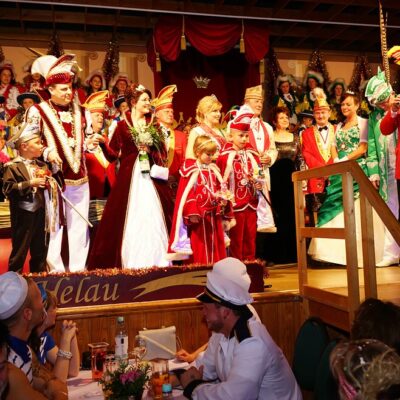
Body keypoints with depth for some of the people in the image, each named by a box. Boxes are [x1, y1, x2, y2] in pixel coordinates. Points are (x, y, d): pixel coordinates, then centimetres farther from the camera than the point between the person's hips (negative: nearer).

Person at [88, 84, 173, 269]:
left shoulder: (153, 126, 14)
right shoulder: (122, 125, 4)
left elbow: (163, 154, 13)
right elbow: (113, 155, 0)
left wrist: (150, 151, -6)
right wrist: (103, 142, -16)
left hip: (152, 175, 3)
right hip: (130, 177, -3)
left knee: (152, 216, 2)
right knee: (131, 218, -3)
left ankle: (154, 259, 10)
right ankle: (132, 261, 5)